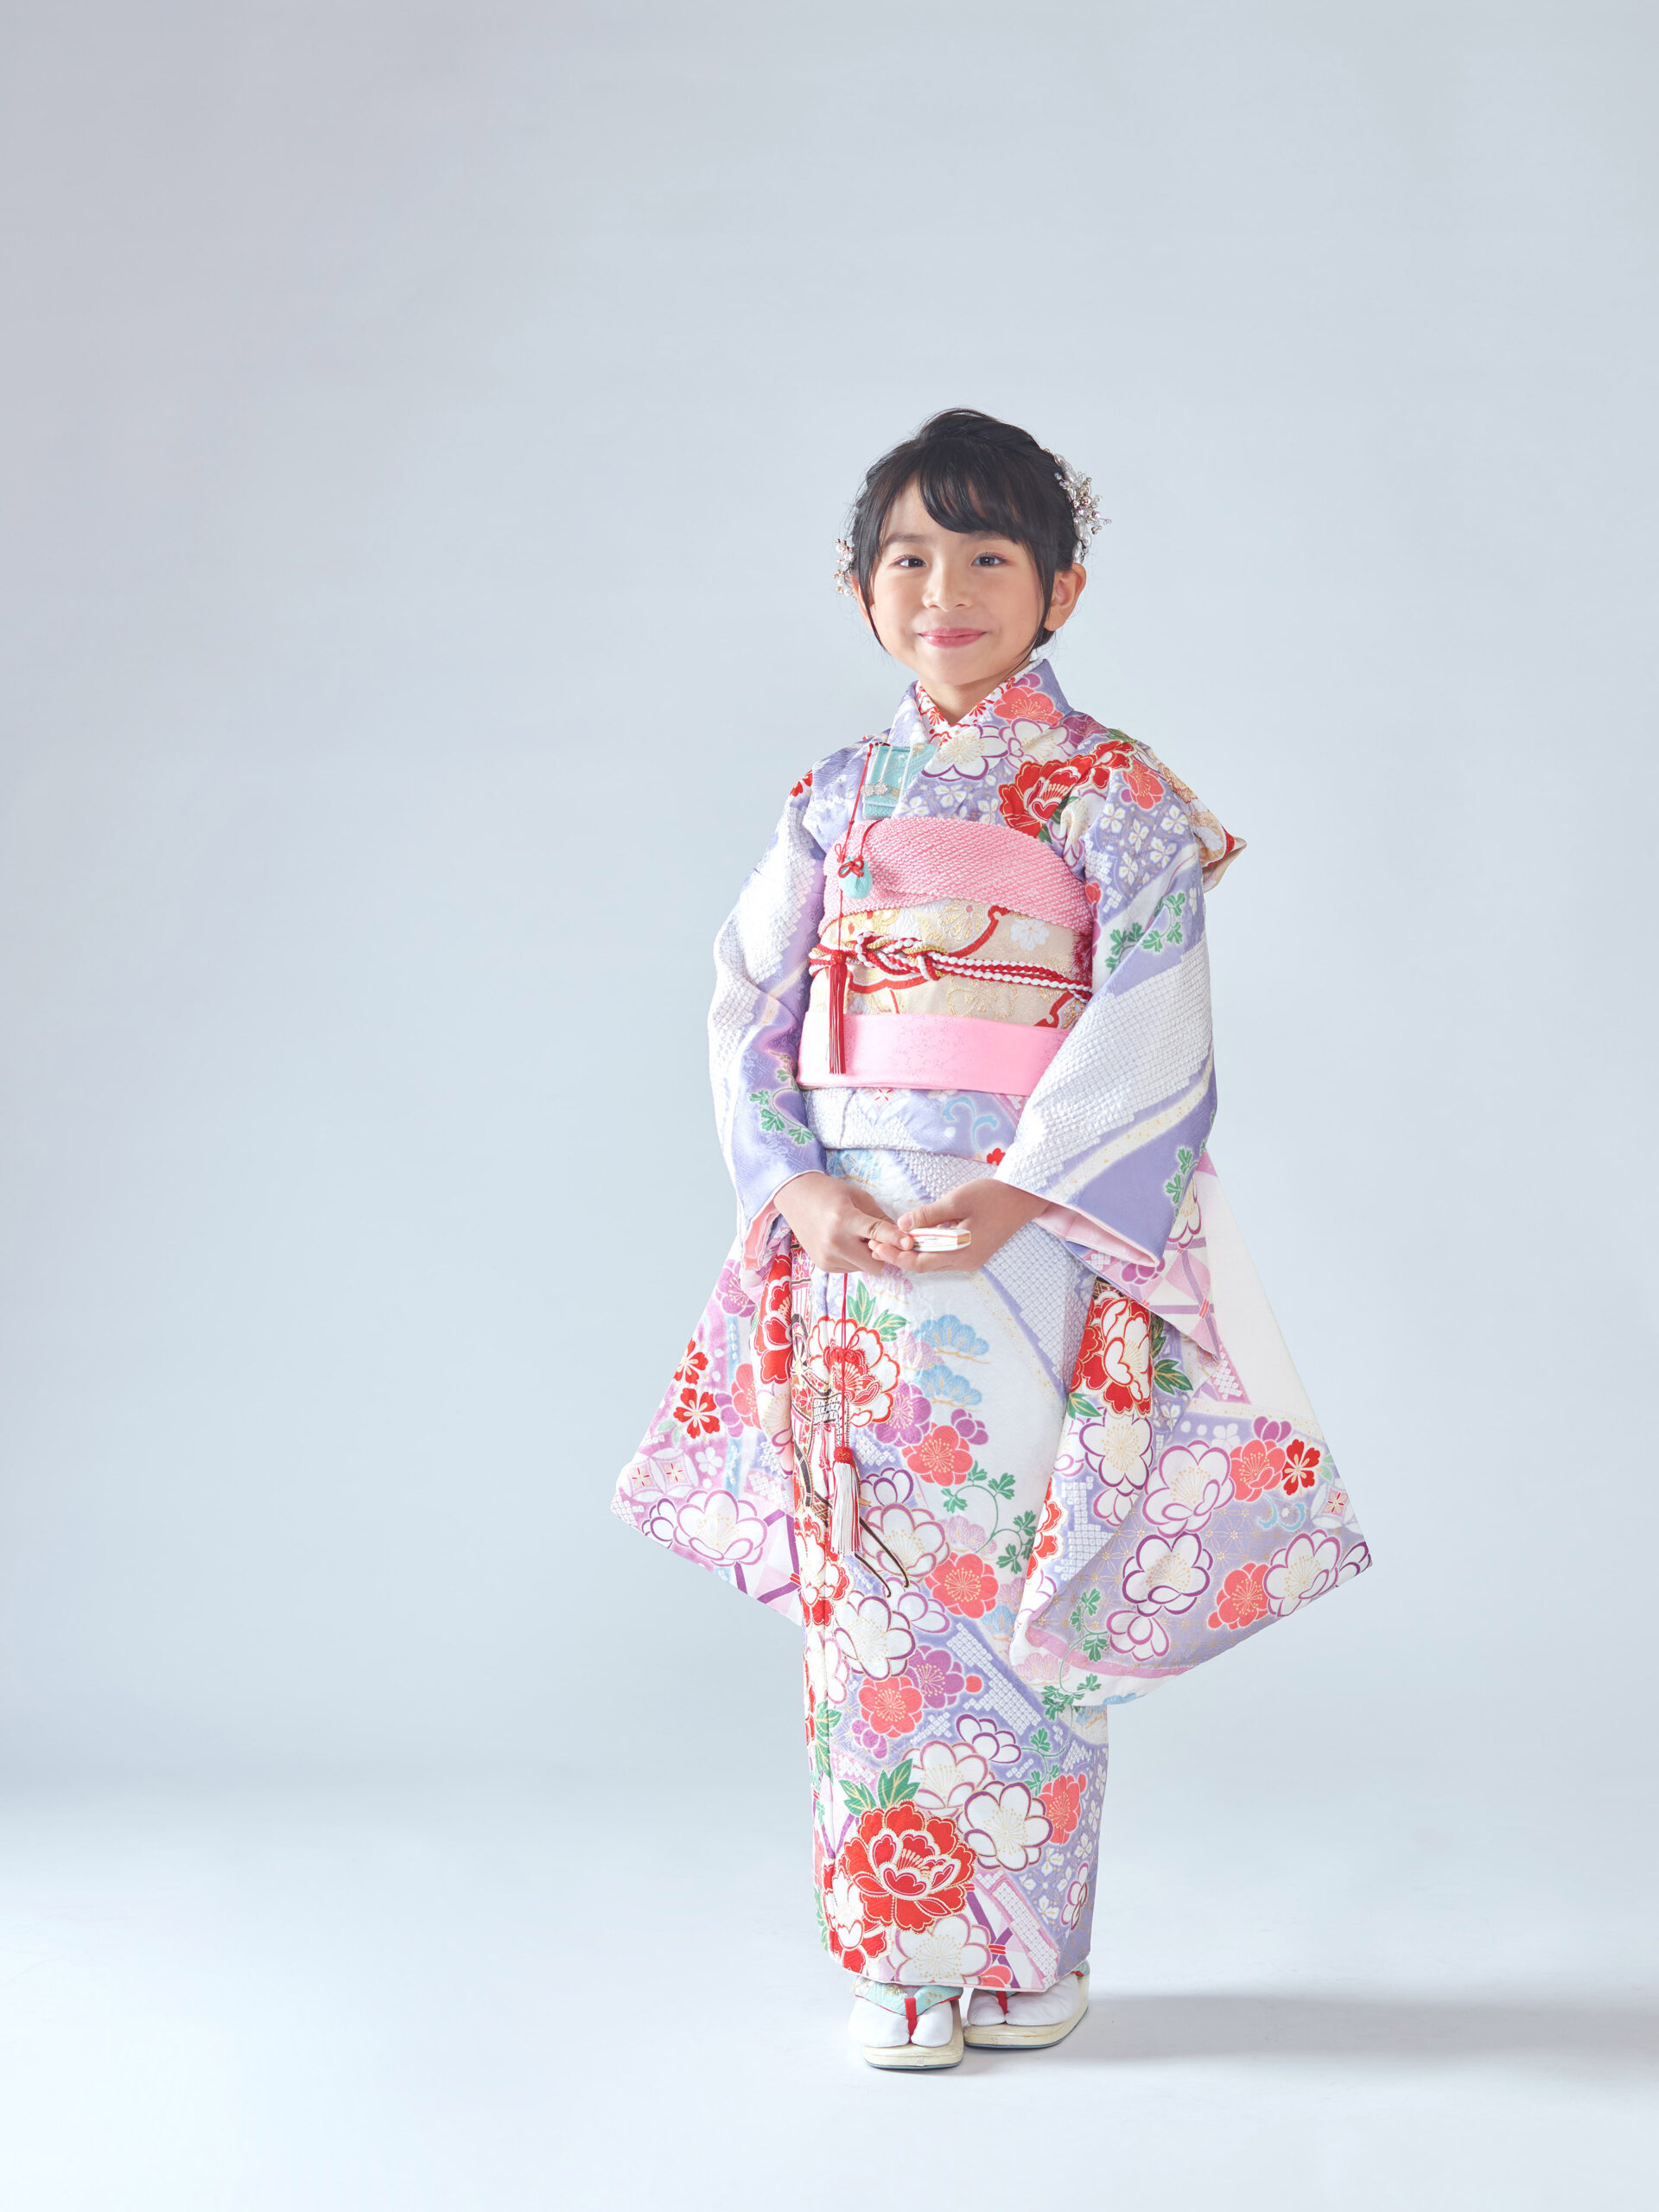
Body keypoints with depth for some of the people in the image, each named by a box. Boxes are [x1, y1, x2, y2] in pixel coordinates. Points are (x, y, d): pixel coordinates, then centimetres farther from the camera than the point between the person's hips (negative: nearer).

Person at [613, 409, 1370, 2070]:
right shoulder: (838, 798, 11)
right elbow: (749, 1009, 8)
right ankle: (899, 1957, 11)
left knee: (1023, 1584, -3)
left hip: (1036, 1238, -3)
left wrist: (1012, 1199, -20)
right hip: (853, 1242, 4)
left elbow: (1150, 1032, -10)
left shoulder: (1115, 794, -1)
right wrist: (803, 1193, -8)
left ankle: (1030, 1952, 10)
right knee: (873, 1590, 3)